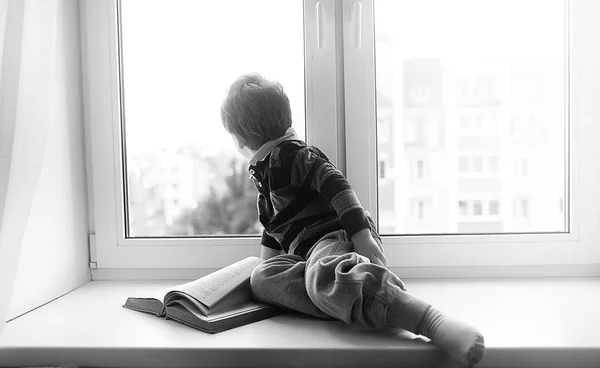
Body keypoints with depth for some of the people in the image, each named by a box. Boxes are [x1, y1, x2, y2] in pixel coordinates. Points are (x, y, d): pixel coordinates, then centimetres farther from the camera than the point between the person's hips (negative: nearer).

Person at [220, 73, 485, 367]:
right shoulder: (265, 169, 30)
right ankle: (344, 305, -35)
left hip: (335, 236, -9)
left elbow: (336, 185, -16)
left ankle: (436, 323, -51)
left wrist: (363, 238, -24)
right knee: (262, 277, -15)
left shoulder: (287, 153, -2)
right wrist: (265, 262, 40)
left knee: (324, 276, -41)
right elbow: (274, 228, 40)